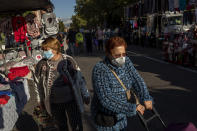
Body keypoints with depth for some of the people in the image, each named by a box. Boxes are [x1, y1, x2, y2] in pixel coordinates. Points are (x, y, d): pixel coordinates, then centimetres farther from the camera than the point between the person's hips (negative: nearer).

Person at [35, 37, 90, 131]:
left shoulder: (69, 60, -12)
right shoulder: (42, 64, -7)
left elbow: (79, 79, -2)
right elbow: (39, 85, 6)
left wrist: (85, 95, 4)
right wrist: (40, 101, 13)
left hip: (71, 100, -2)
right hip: (54, 103, 2)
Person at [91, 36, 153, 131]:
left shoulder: (126, 61, -8)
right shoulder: (99, 70, -27)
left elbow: (137, 80, -11)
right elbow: (106, 100, -33)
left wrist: (146, 98, -27)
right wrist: (132, 107, -32)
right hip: (106, 118, -6)